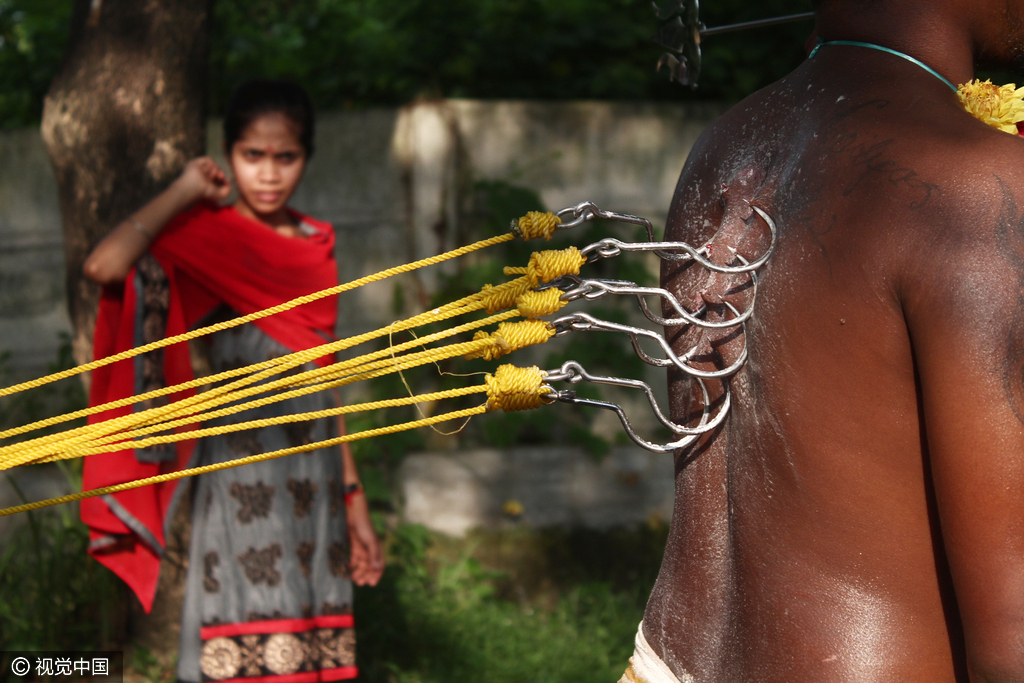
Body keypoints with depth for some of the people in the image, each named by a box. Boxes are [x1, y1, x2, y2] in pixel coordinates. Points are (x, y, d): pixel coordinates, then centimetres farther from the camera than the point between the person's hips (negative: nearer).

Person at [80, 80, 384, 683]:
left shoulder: (317, 244, 13)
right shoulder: (209, 238, -5)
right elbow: (104, 266, -25)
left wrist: (354, 498, 19)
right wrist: (185, 192, -13)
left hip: (316, 474, 6)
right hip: (242, 469, -6)